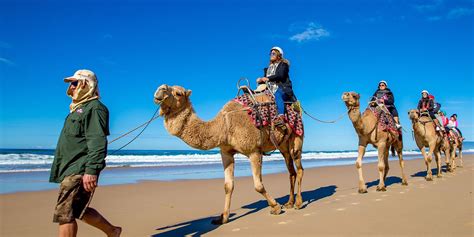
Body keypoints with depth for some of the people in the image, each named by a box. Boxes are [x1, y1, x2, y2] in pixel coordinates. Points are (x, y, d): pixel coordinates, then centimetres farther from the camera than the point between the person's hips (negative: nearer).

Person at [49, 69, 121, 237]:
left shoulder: (94, 108, -9)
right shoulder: (78, 108, 22)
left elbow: (97, 142, -20)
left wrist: (92, 170, -28)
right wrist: (59, 170, 28)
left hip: (80, 171, -10)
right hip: (70, 170, 10)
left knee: (64, 214, -9)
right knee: (79, 210, 15)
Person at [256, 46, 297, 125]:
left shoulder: (283, 64, 7)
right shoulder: (269, 68, 28)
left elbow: (281, 75, -11)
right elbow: (265, 79, 22)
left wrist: (268, 78, -18)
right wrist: (260, 80, -2)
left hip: (282, 89, -7)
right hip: (271, 90, 7)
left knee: (277, 95, -38)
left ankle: (280, 117, -52)